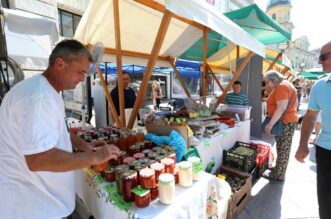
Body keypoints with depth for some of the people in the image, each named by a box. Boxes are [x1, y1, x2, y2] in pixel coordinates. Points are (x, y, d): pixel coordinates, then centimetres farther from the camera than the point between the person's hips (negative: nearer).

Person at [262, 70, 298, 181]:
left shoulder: (281, 86, -16)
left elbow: (281, 108, -25)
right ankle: (278, 168, 28)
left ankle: (278, 174, 8)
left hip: (284, 122, -10)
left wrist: (270, 124, -25)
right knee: (282, 148, 16)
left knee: (283, 149, -1)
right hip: (284, 121, 10)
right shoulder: (283, 85, 18)